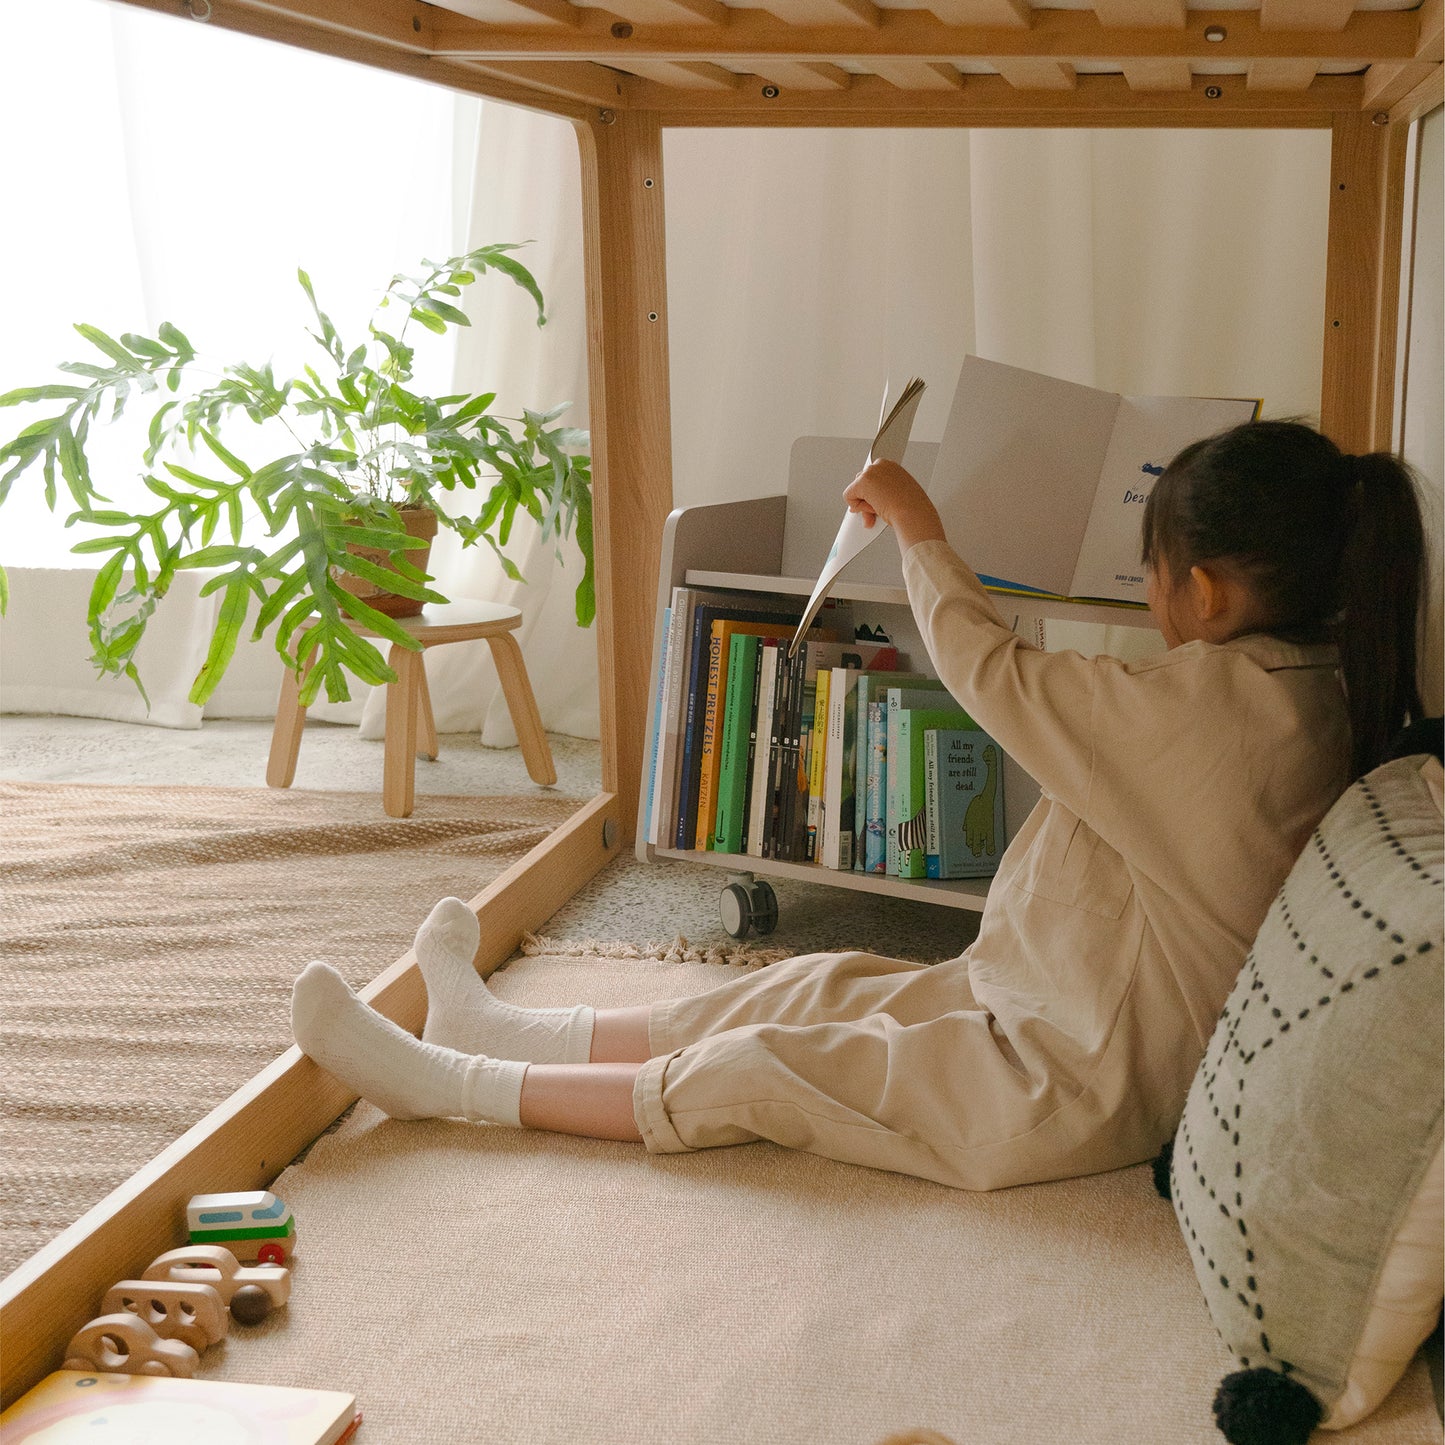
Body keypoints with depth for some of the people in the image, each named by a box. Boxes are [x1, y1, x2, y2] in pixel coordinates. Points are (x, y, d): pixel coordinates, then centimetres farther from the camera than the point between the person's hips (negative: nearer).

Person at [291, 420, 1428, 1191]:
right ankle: (509, 1034, 20)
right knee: (820, 991, 11)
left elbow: (990, 672, -17)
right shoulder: (1325, 692, -2)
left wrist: (916, 527, -3)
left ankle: (452, 1085, 7)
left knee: (749, 1072, -4)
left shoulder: (1203, 706, -29)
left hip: (1081, 1088, -9)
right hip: (1102, 1026, 9)